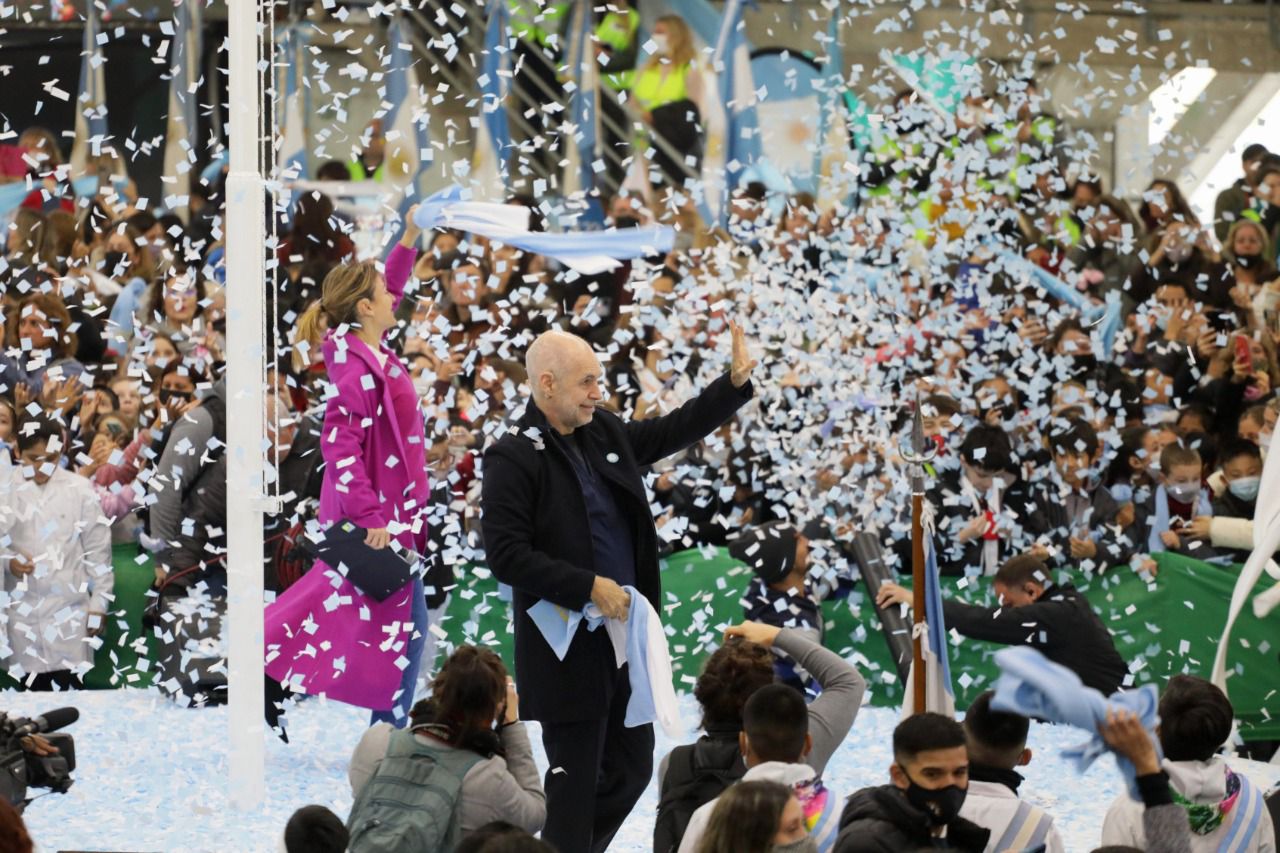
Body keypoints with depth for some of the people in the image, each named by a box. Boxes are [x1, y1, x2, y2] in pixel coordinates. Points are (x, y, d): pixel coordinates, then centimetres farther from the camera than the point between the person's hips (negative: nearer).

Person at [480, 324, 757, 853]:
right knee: (576, 778, -2)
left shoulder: (604, 433, 9)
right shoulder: (513, 458, -14)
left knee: (632, 768, 14)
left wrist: (736, 383, 13)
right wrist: (589, 587, -21)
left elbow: (672, 432, 23)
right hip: (567, 650, -8)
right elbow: (505, 555, -20)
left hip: (622, 633, 8)